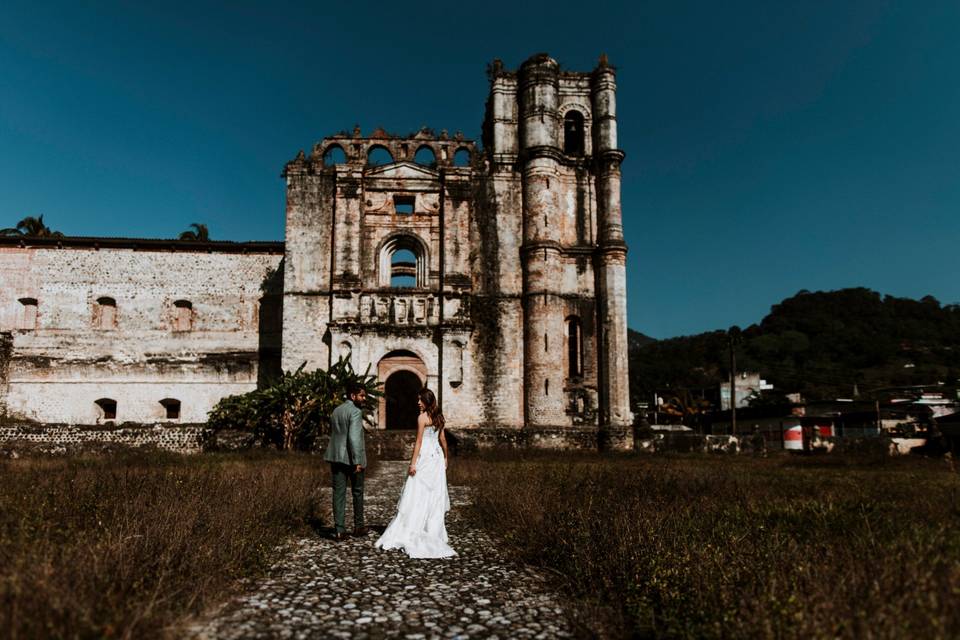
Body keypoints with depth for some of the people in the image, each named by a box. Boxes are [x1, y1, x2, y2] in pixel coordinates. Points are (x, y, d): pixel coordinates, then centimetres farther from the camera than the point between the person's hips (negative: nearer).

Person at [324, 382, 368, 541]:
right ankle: (358, 527, 21)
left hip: (336, 458, 6)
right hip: (351, 459, -6)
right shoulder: (355, 412, -13)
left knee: (338, 493, 4)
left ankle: (339, 530, 2)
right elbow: (354, 437, -21)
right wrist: (357, 461, -21)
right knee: (357, 492, 10)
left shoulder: (335, 411, 14)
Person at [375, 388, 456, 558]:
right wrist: (446, 457, 24)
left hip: (425, 457, -7)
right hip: (437, 457, 7)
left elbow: (418, 442, -14)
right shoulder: (439, 417, 9)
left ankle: (407, 533, -3)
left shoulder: (422, 417, -12)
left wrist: (413, 463, -12)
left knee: (417, 496, -6)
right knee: (435, 496, 11)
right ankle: (434, 532, 15)